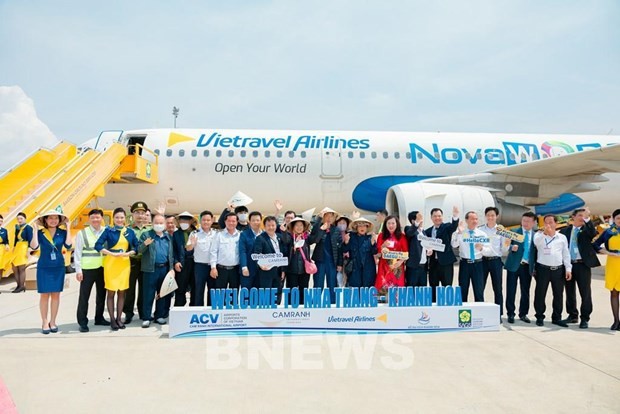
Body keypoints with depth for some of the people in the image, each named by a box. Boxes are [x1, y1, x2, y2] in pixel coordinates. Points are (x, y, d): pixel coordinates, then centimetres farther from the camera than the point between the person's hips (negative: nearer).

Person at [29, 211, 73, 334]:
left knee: (56, 294, 7)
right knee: (45, 295, 1)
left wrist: (68, 228, -13)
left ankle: (52, 322, 17)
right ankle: (44, 323, 11)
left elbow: (68, 245, -16)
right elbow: (34, 246, -18)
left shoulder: (62, 232, -1)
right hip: (44, 268, -2)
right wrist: (35, 229, -18)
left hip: (59, 267, 2)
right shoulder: (40, 232, -4)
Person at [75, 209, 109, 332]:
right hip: (87, 269, -3)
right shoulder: (82, 233, -1)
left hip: (103, 268, 3)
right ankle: (82, 322, 9)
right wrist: (78, 270, -8)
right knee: (84, 296, 0)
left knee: (102, 294, 13)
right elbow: (77, 253, -2)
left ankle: (99, 318, 27)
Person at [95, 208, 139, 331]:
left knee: (122, 292, 7)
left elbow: (136, 247, 8)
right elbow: (98, 246, -10)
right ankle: (112, 319, 10)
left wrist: (128, 253, -11)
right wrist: (113, 254, -17)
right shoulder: (108, 230, -2)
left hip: (124, 264, 3)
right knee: (111, 292, 2)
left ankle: (119, 318, 17)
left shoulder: (130, 232, 7)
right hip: (111, 263, -3)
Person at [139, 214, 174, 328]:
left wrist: (171, 268, 7)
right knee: (148, 294, -1)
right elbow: (139, 250, -5)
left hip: (165, 268, 4)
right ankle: (146, 318, 5)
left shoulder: (168, 237, 13)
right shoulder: (146, 235, 2)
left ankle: (160, 316, 20)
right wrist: (145, 244, -26)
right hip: (151, 269, -4)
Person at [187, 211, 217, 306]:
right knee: (199, 290, 3)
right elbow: (188, 249, -9)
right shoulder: (195, 234, -3)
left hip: (213, 266, 3)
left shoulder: (216, 234, 4)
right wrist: (192, 244, -31)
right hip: (200, 266, -3)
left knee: (212, 290, 11)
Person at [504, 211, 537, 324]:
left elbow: (536, 251, 6)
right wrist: (512, 247, -26)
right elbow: (509, 246, -3)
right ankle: (510, 314, 11)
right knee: (511, 291, 2)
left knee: (525, 292, 8)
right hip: (514, 265, -1)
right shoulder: (514, 232, 2)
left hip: (527, 266, 2)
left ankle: (523, 314, 21)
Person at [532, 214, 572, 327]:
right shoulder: (539, 235, 3)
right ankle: (539, 317, 14)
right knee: (540, 294, 2)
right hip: (543, 268, -2)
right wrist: (545, 232, -27)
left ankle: (557, 318, 20)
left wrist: (568, 268, 4)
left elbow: (566, 254, 10)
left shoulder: (562, 237, 10)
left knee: (558, 294, 8)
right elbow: (536, 242, -21)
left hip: (559, 269, 2)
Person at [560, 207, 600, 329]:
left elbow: (593, 233, -19)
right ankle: (573, 315, 23)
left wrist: (588, 218, -26)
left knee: (585, 293, 0)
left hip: (583, 265, -2)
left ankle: (585, 318, 9)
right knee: (570, 292, 11)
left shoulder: (586, 229, 3)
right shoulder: (565, 230, 9)